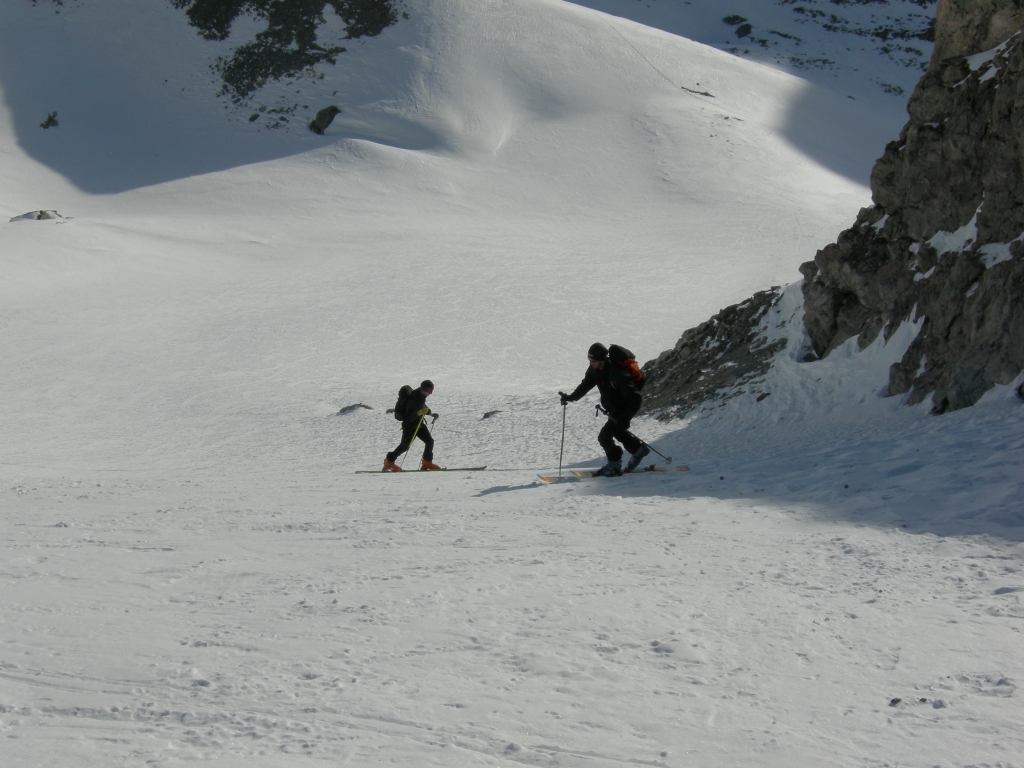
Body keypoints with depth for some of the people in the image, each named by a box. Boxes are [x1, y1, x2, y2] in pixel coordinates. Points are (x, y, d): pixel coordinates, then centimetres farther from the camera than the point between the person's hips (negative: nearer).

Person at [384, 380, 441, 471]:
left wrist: (431, 413, 21)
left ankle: (427, 463, 13)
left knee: (430, 441, 2)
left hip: (419, 424, 8)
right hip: (409, 425, -8)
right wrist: (419, 413, -44)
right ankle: (389, 461, 8)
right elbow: (409, 417, -30)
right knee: (405, 446, -7)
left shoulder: (422, 396, 1)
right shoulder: (413, 399, -27)